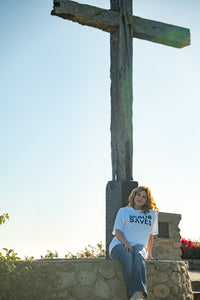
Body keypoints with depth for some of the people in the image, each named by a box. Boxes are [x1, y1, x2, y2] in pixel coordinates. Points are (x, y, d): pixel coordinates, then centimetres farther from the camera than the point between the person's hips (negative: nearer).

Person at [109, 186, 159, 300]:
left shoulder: (152, 214, 21)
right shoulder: (123, 211, 17)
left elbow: (150, 235, 27)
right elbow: (117, 231, 5)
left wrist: (149, 254, 28)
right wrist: (126, 243, -14)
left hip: (139, 245, 0)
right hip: (119, 244, 0)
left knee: (138, 256, -38)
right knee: (128, 257, -37)